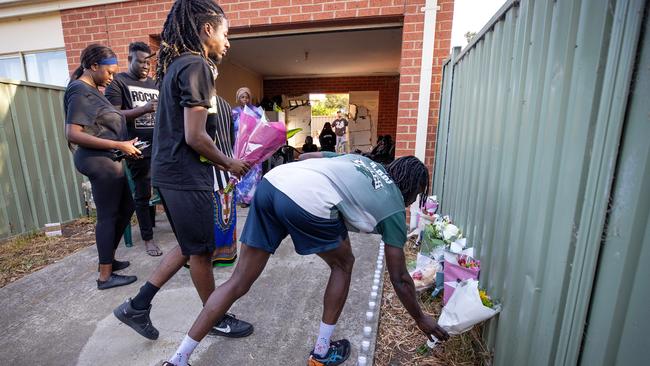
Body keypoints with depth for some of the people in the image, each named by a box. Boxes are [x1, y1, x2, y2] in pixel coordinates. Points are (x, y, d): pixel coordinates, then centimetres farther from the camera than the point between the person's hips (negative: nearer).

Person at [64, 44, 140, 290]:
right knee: (107, 216, -1)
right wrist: (119, 145, -22)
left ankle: (108, 258, 32)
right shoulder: (81, 92, -13)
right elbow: (72, 134, -21)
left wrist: (123, 144, 7)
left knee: (126, 208, 17)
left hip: (106, 159, 10)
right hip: (100, 160, -10)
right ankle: (105, 276, 12)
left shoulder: (91, 90, 16)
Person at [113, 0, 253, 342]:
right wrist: (229, 164, -6)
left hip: (172, 172, 9)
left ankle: (137, 306, 30)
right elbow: (195, 136, -20)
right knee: (201, 251, 7)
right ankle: (216, 319, 29)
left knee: (189, 247, 21)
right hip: (187, 176, -9)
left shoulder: (177, 64, 15)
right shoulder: (196, 66, -14)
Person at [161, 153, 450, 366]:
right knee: (343, 264, 21)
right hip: (307, 203, -6)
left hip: (272, 181, 7)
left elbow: (306, 156, 29)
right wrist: (421, 319, 39)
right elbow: (400, 278, 23)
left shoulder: (362, 160, 33)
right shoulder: (395, 207, 19)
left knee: (239, 282, 16)